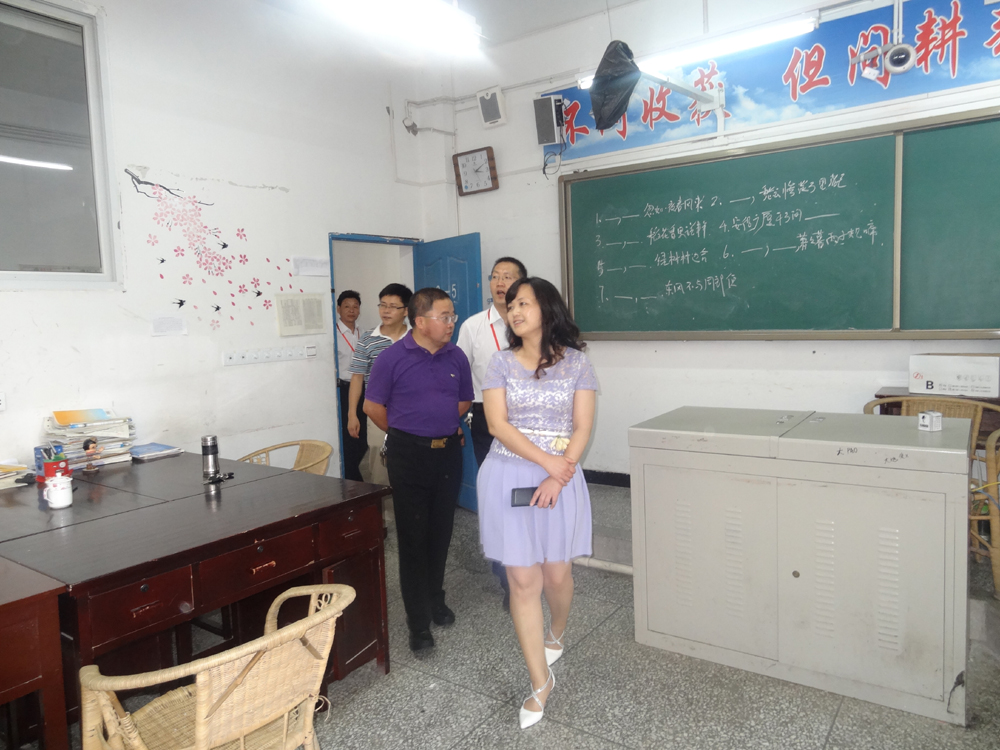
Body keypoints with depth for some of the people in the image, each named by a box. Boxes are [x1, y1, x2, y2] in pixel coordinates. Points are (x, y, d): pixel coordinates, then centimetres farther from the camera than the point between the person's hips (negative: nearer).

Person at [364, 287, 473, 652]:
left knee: (441, 533, 14)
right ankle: (418, 621, 9)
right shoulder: (392, 358, -9)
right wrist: (406, 433, 5)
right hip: (409, 456, -4)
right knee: (413, 536, 0)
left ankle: (435, 600, 33)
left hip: (448, 452, 4)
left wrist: (442, 424, 9)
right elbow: (373, 406, -3)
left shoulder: (456, 357, 4)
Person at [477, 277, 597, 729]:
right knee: (523, 579, 1)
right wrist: (548, 460, -16)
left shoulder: (575, 363, 1)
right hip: (508, 477, 0)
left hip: (561, 479, 0)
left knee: (557, 572, 9)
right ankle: (540, 681, 16)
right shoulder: (501, 363, 2)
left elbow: (582, 428, -4)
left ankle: (556, 633, 44)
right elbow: (498, 424, -7)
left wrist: (556, 479, -15)